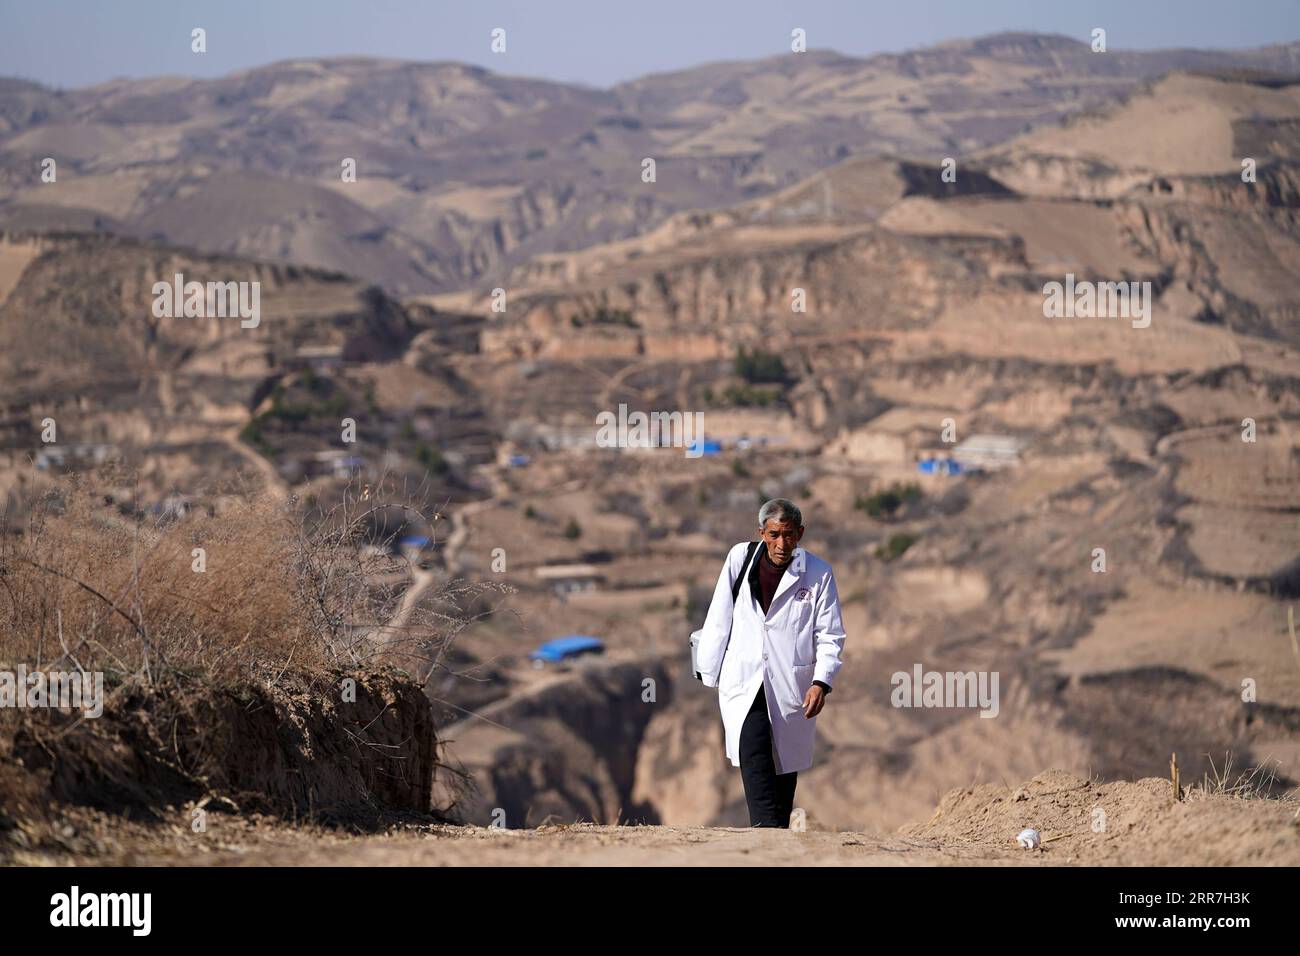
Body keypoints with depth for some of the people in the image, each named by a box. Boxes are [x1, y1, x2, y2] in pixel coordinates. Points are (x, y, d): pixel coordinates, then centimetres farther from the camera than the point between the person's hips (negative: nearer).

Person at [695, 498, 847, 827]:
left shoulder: (818, 574, 2)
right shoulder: (740, 559, 6)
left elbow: (830, 636, 3)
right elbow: (718, 623, 11)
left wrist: (821, 682, -12)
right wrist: (708, 675, 11)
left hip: (791, 688, 0)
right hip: (743, 683, 0)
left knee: (785, 765, 5)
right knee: (753, 752, -19)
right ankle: (766, 832, -27)